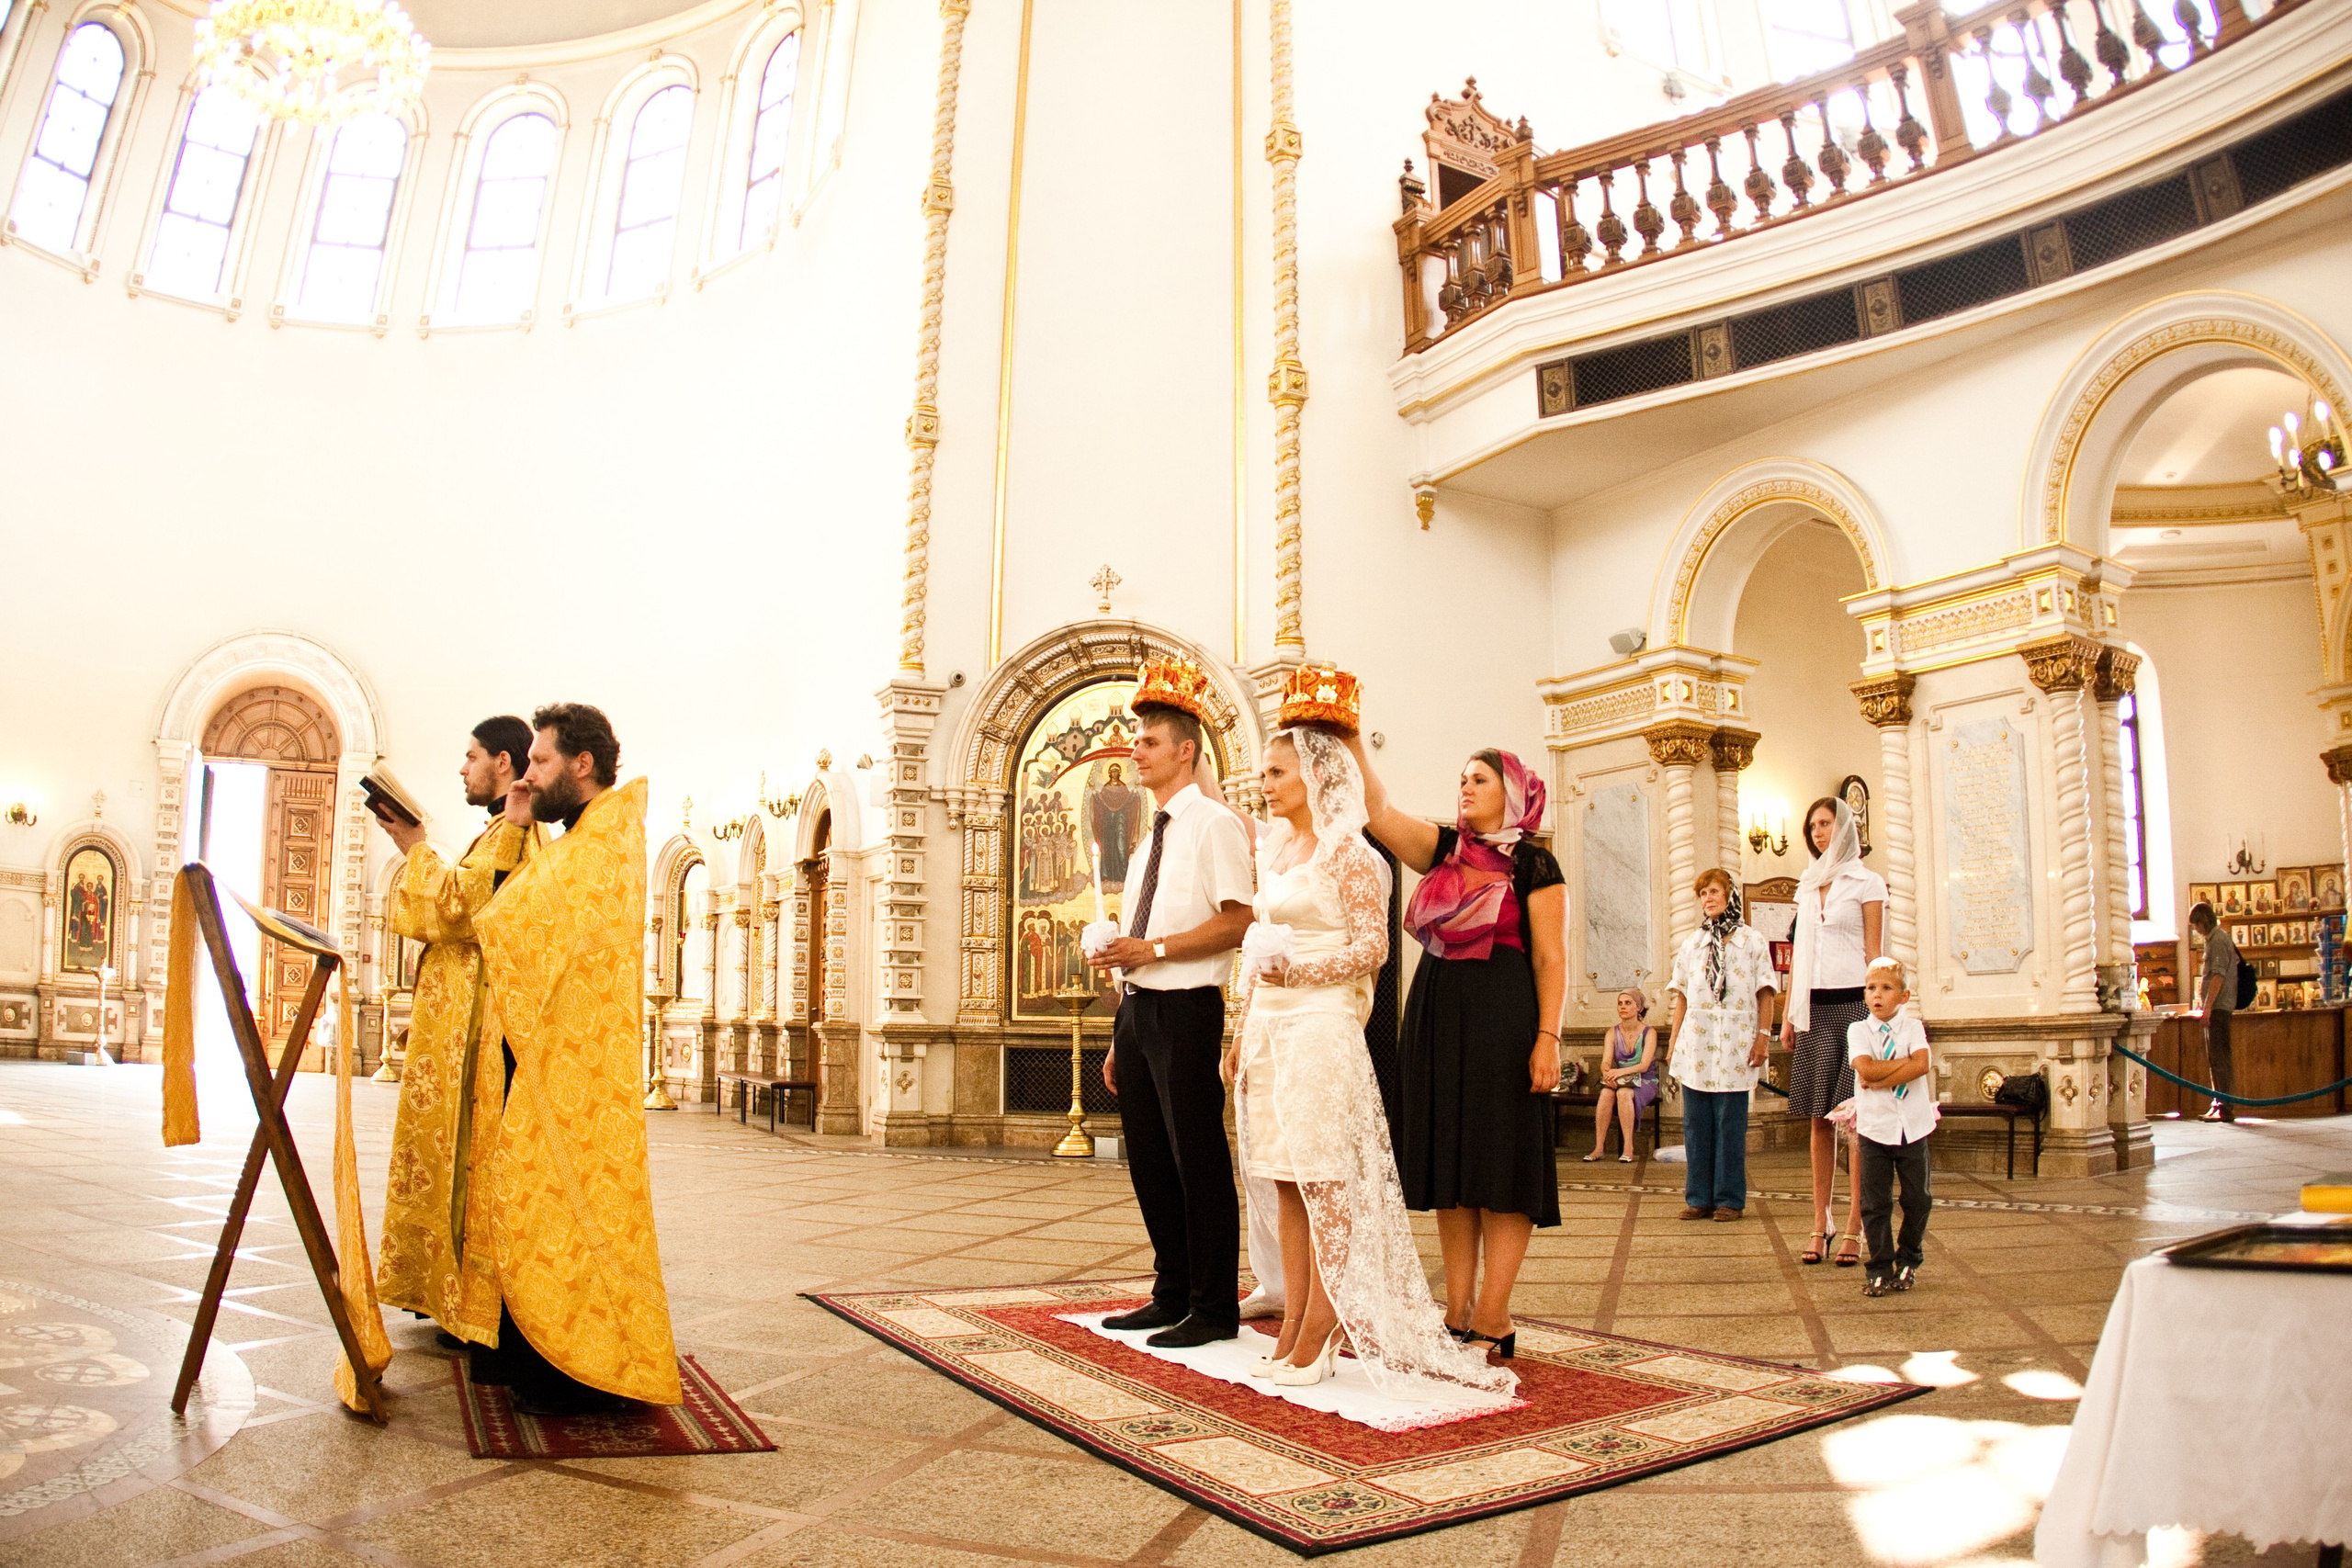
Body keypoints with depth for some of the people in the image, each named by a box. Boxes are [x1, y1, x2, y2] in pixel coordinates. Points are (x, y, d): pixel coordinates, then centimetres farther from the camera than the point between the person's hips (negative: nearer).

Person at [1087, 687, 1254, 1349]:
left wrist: (1151, 949, -18)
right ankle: (1172, 1295, 26)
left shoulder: (1213, 823, -6)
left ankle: (1215, 1310, 10)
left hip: (1185, 1009, -8)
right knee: (1150, 1161, 13)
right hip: (1137, 1008, 9)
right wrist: (1120, 1039, 18)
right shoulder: (1153, 834, 19)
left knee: (1199, 1162, -2)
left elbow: (1237, 921, -16)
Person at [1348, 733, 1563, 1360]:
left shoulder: (1534, 864, -1)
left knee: (1500, 1166, -2)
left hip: (1503, 1018, -5)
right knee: (1450, 1167, 7)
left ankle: (1492, 1321, 4)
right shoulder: (1444, 849, 12)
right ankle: (1457, 1315, 14)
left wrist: (1548, 1038, -14)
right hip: (1437, 1015, 6)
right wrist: (1352, 742, -6)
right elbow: (1379, 811, 2)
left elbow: (1550, 959, -6)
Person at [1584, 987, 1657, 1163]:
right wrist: (1607, 1073, -31)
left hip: (1645, 1083, -3)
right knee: (1606, 1092, -31)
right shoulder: (1613, 1032, 5)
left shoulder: (1649, 1033, -6)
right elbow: (1606, 1061, -7)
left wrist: (1621, 1072, -35)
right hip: (1621, 1081, 3)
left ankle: (1628, 1148, -32)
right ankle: (1598, 1148, -33)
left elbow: (1644, 1065, -18)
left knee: (1623, 1093, -36)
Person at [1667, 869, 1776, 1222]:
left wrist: (1763, 1036, -6)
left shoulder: (1752, 940, 5)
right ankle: (1699, 1197, 10)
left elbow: (1764, 993, 3)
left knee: (1730, 1123, -1)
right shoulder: (1691, 944, 14)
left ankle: (1729, 1199, 7)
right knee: (1696, 1123, 3)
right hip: (1696, 1043, 3)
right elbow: (1682, 997, 14)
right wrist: (1674, 1043, 8)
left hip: (1735, 1043, -3)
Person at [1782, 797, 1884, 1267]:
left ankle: (1853, 1228, -2)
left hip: (1852, 1003, -5)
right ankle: (1819, 1224, 7)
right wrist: (1788, 1013, 13)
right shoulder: (1807, 887, 17)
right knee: (1819, 1119, 4)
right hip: (1814, 1008, 5)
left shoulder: (1866, 883, 2)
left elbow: (1873, 953, -3)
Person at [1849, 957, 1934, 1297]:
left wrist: (1880, 1079, -19)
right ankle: (1880, 1269, 9)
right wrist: (1905, 1062, -13)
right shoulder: (1858, 1030, 0)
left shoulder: (1913, 1027, 3)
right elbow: (1865, 1069, -16)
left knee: (1917, 1199, 8)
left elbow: (1922, 1065, -15)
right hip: (1875, 1127, -1)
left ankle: (1907, 1261, 26)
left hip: (1913, 1126, 1)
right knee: (1875, 1202, 0)